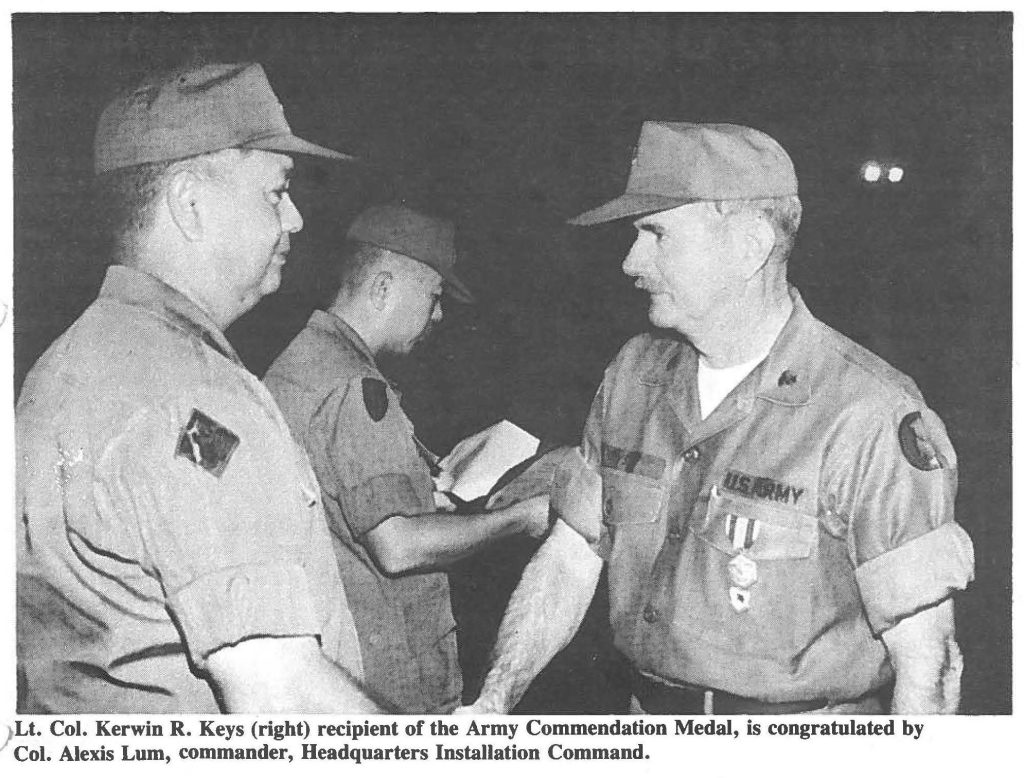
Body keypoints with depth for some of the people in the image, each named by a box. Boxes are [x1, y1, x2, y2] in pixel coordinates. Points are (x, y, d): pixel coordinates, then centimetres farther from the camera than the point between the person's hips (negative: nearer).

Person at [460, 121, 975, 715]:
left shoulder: (867, 416, -20)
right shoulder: (632, 376, 0)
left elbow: (926, 660, -17)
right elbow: (568, 561, 3)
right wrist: (496, 700, -6)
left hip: (801, 718, -5)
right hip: (648, 710, 5)